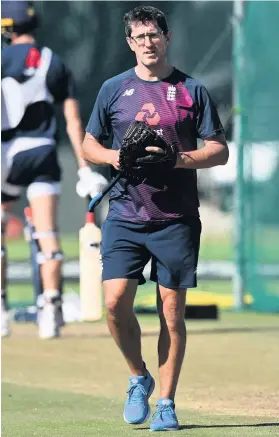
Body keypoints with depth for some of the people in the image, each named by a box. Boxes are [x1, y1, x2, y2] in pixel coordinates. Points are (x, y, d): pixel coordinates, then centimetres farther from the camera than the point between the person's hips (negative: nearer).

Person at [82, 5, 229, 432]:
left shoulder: (192, 91, 4)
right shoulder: (113, 89, 9)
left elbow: (219, 151, 3)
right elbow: (89, 144, 16)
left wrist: (181, 159, -14)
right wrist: (111, 156, -6)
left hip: (177, 218, -1)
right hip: (125, 215, 1)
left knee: (172, 310, -1)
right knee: (116, 303, -11)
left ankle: (166, 403, 7)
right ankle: (139, 377, 14)